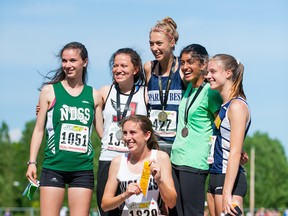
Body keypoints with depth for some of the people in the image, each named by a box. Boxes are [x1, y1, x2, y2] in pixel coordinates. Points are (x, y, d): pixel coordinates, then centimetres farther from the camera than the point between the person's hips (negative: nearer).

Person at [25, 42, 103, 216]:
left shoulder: (94, 96, 9)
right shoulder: (50, 91, 4)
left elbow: (103, 131, 14)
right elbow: (39, 129, 6)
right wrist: (32, 162, 0)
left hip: (83, 169, 2)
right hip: (54, 167, -2)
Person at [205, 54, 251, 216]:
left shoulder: (237, 106, -11)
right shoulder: (224, 106, 16)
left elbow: (235, 153, -18)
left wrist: (227, 193, -22)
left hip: (230, 179, -9)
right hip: (217, 177, 9)